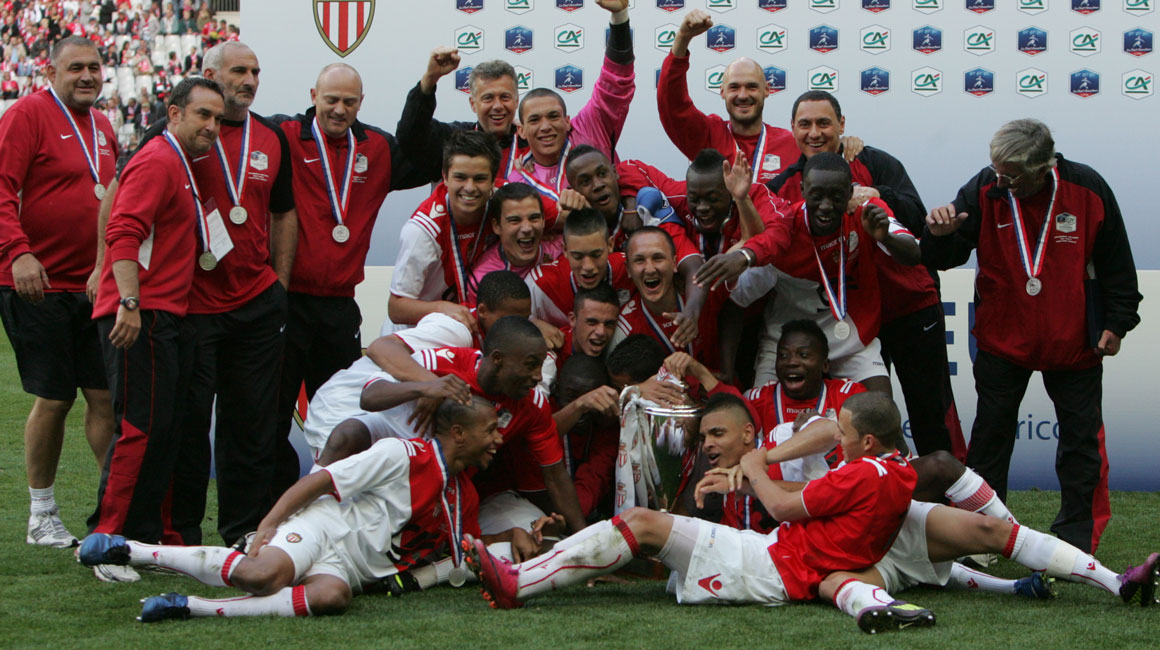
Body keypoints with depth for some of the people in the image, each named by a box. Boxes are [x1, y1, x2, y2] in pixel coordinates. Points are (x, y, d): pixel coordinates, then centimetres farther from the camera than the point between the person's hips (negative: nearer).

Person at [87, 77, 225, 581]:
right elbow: (123, 234, -22)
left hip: (169, 318, 10)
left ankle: (150, 535, 16)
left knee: (166, 431, 11)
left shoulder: (183, 165, 21)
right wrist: (130, 303, -30)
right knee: (140, 427, -12)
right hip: (140, 317, -10)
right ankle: (105, 539, -10)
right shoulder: (156, 162, -10)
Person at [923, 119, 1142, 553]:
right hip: (1002, 338, 0)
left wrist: (1117, 322, -1)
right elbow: (943, 259, -9)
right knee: (990, 436, 5)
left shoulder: (1087, 190, -13)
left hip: (1074, 339, 0)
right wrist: (940, 237, -31)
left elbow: (1116, 262, -1)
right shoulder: (984, 191, -12)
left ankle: (1078, 538, 17)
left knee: (1081, 437, 6)